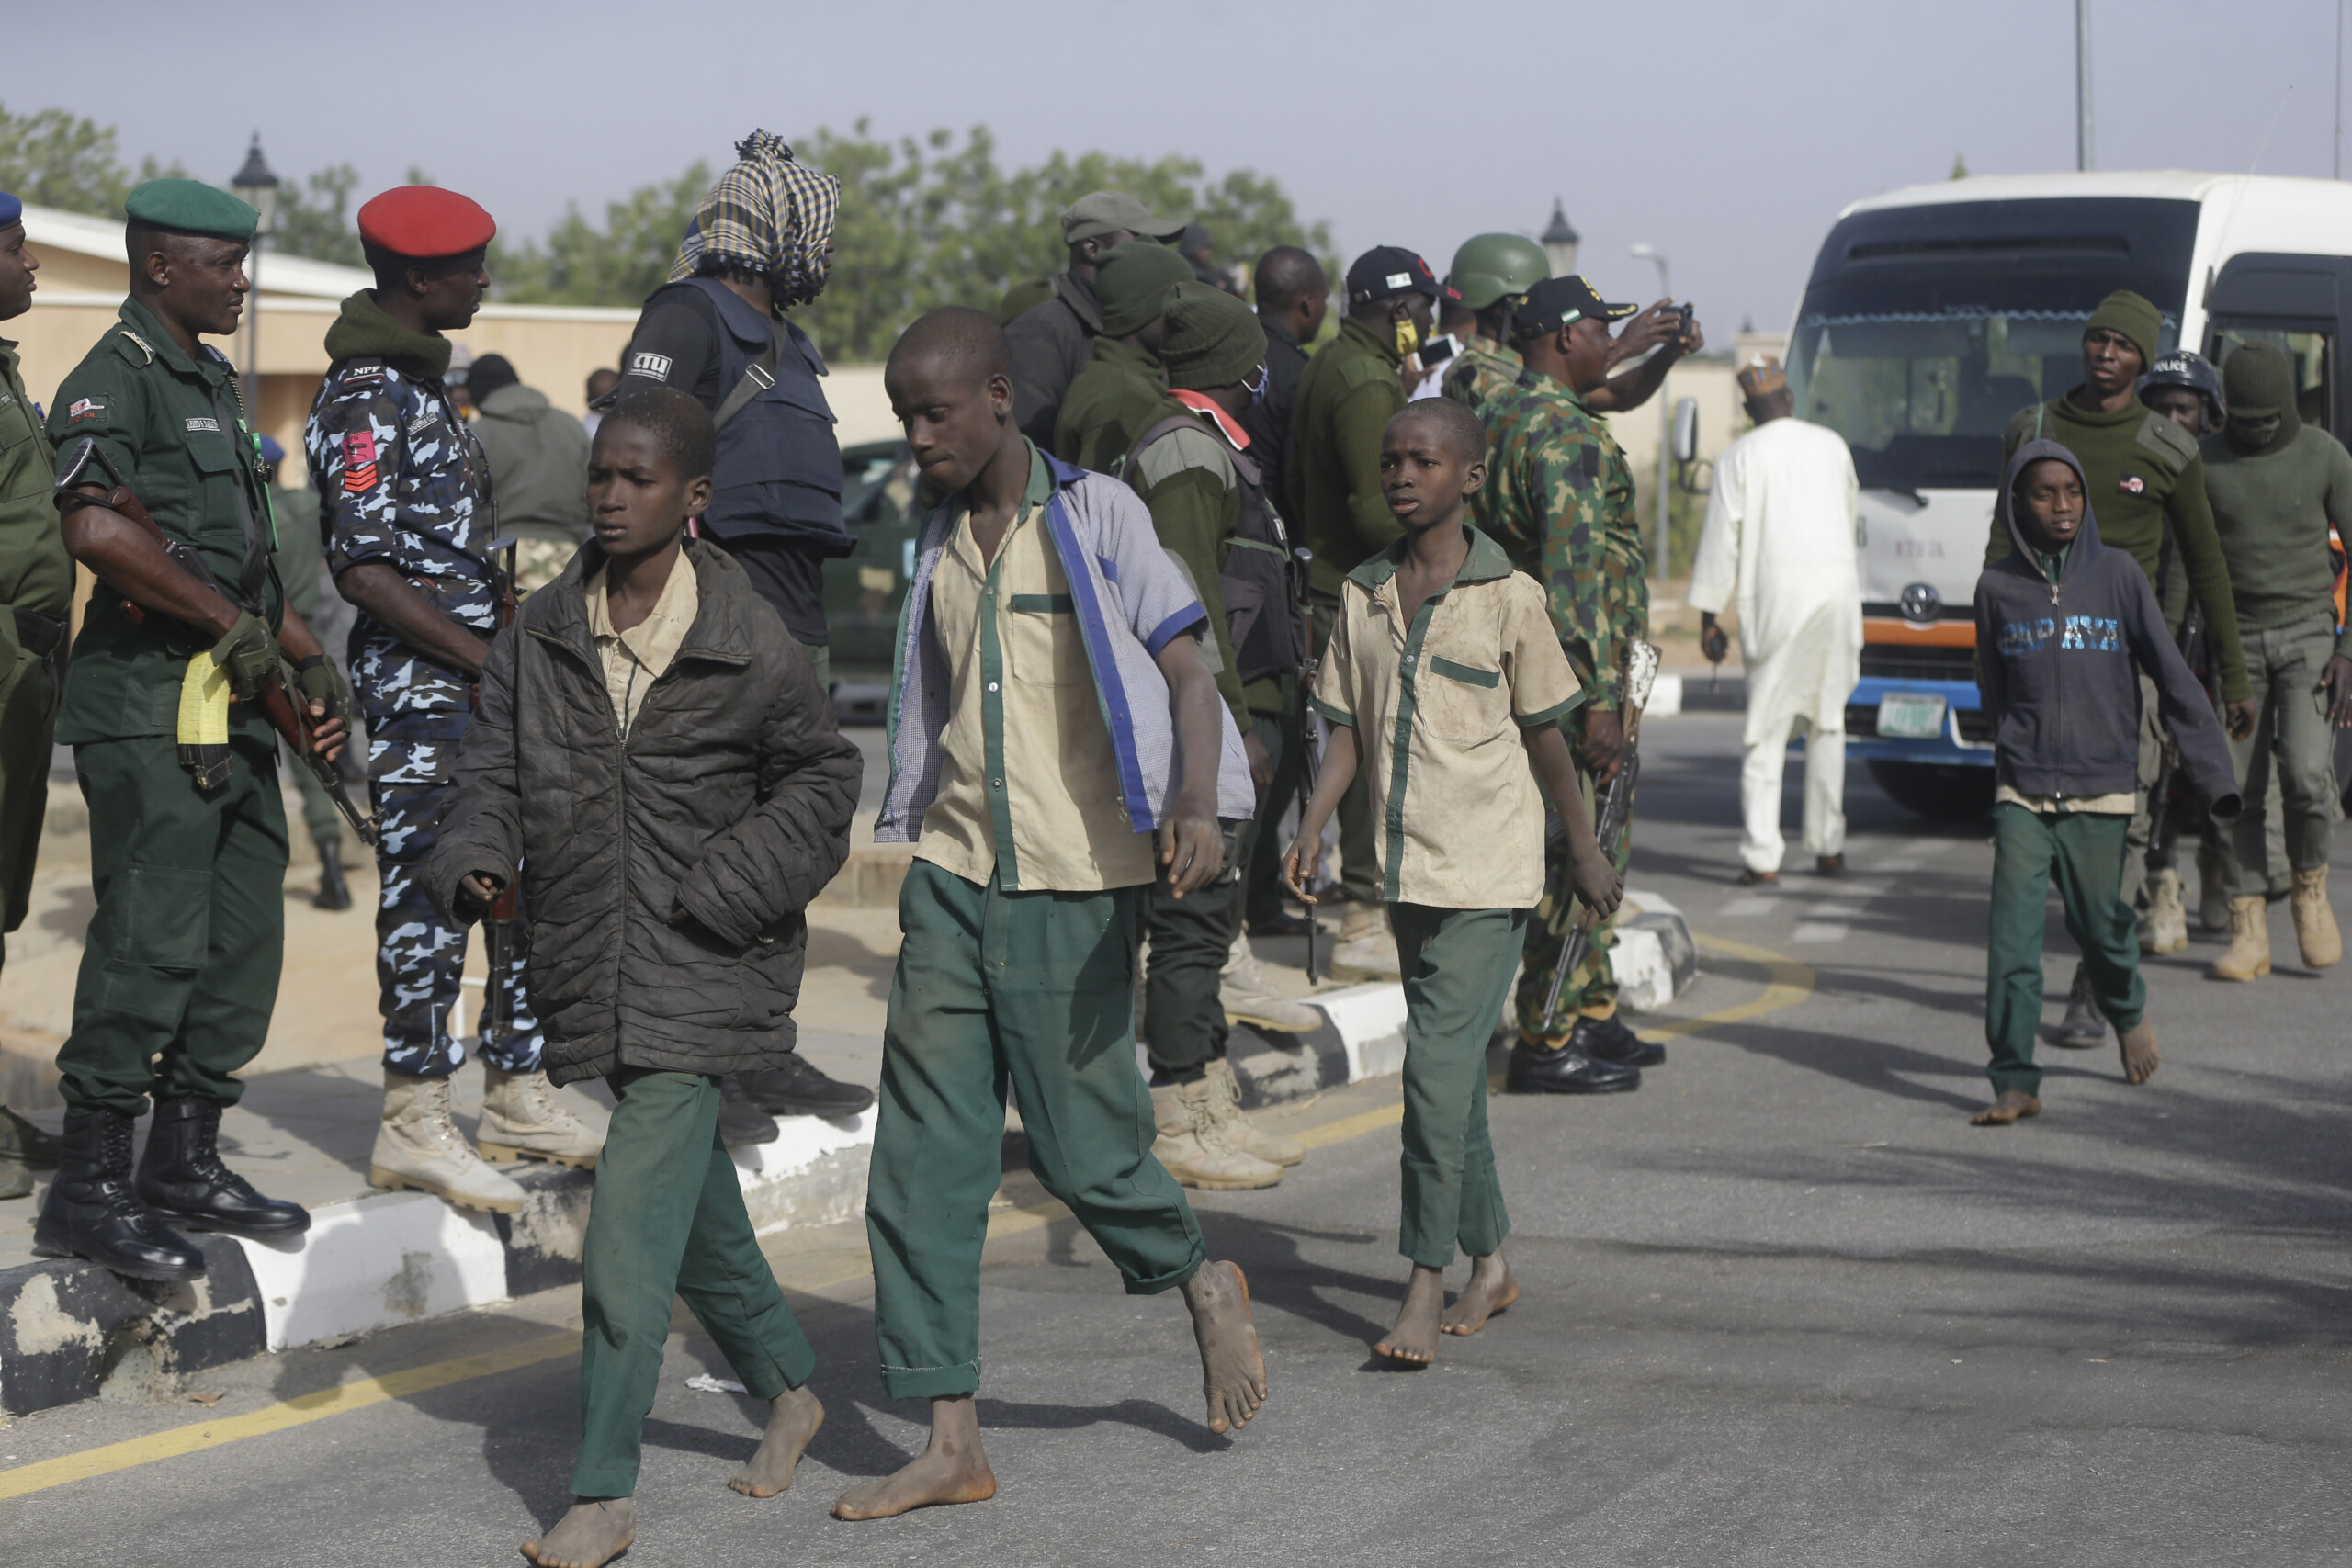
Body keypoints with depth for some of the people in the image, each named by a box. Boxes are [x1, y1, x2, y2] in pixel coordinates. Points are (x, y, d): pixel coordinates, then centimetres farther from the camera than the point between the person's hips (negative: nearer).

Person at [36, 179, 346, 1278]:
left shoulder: (208, 381, 19)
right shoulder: (114, 379, -11)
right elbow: (96, 529, -28)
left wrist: (308, 660, 19)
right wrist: (232, 623, -21)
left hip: (231, 708, 9)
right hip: (149, 704, -9)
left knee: (242, 939, 12)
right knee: (152, 941, -9)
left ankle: (185, 1162, 22)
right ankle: (86, 1191, -3)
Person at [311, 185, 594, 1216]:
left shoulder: (419, 379, 16)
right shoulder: (365, 396, -14)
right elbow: (363, 568, -19)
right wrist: (483, 657, -18)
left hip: (477, 678, 10)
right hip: (419, 686, -10)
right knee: (429, 893, -6)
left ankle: (517, 1099, 20)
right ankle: (414, 1127, 0)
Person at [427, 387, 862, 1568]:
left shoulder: (749, 650, -9)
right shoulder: (541, 634, 3)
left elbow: (821, 779, 1)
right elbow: (495, 767, 8)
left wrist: (729, 888, -10)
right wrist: (474, 864, -12)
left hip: (701, 972, -5)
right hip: (595, 969, 5)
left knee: (633, 1216, -12)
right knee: (694, 1203, 18)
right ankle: (790, 1389, 40)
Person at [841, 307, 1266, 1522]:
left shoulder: (1095, 515, -5)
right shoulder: (942, 543, 12)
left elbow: (1185, 669, -10)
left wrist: (1197, 804, -27)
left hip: (1073, 885, -5)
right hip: (953, 876, 5)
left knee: (1083, 1146, 0)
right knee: (922, 1155, -2)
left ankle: (1203, 1285, 32)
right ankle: (950, 1444, 1)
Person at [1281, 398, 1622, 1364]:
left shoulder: (1508, 597, -7)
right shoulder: (1364, 595, 6)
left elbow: (1544, 732, 0)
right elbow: (1348, 726, 9)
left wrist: (1586, 850, 7)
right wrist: (1311, 830, -4)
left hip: (1487, 870, -5)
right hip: (1408, 867, 6)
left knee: (1439, 1066, -13)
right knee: (1449, 1070, 13)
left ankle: (1427, 1285, -9)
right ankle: (1489, 1263, 26)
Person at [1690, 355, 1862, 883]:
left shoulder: (1739, 456, 0)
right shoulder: (1832, 445, 9)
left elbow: (1721, 540, -2)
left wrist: (1708, 618, 3)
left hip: (1775, 599, -3)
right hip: (1836, 588, 3)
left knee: (1767, 728, -2)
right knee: (1827, 721, 13)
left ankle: (1760, 855, -9)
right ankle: (1828, 846, 15)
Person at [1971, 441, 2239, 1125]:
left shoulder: (2118, 576, 0)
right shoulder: (1998, 588, 3)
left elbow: (2173, 677, -1)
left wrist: (2214, 775, -5)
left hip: (2102, 792, 0)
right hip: (2022, 793, 0)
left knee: (2100, 923, 8)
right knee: (2012, 938, -9)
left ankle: (2128, 1015, 40)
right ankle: (2014, 1082, -2)